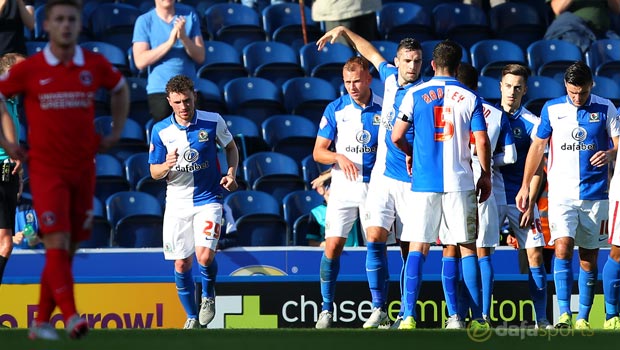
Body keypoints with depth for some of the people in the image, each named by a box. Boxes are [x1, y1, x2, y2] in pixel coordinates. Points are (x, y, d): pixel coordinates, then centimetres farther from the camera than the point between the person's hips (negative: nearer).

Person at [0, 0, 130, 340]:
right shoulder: (28, 69, -6)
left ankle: (41, 322, 17)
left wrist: (115, 133, 14)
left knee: (68, 249, 7)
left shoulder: (95, 65, 2)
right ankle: (71, 316, -22)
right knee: (57, 244, -16)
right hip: (46, 168, -3)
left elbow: (120, 89, 22)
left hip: (83, 168, 3)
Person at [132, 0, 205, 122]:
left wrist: (184, 38, -16)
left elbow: (200, 57, 2)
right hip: (159, 91, -2)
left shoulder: (189, 15, 5)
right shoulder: (144, 21, -1)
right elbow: (140, 61, -11)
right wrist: (169, 42, -17)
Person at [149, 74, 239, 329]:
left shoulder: (213, 122, -7)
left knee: (205, 256, -19)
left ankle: (208, 295, 12)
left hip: (208, 198, -2)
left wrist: (231, 174, -6)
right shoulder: (161, 131, -5)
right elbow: (154, 173, 1)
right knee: (181, 264, 4)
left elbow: (231, 148, 11)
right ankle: (192, 318, 22)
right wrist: (167, 165, -21)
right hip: (177, 202, 2)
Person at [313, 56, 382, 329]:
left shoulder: (384, 109, -1)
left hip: (375, 186, -1)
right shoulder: (335, 109, 2)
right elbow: (318, 152, 4)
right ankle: (326, 310, 4)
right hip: (343, 186, 1)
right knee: (333, 246, -6)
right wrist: (338, 157, -15)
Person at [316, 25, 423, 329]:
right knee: (375, 238, -8)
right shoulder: (390, 78, 9)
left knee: (409, 247, -1)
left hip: (410, 181, -4)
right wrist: (344, 31, 33)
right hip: (382, 176, 4)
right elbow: (371, 53, 28)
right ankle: (379, 309, -5)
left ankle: (406, 314, 4)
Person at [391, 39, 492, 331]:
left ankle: (409, 316, -8)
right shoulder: (470, 98, 2)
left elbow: (397, 136, 0)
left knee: (417, 248, 2)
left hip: (424, 183, 0)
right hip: (459, 182, 0)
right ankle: (478, 318, 5)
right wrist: (486, 177, 13)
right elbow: (482, 143, -1)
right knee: (467, 248, 6)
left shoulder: (415, 95, 1)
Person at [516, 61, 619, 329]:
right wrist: (525, 185, 10)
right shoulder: (552, 109, 4)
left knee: (589, 257, 4)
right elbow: (538, 146, 12)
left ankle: (583, 318, 12)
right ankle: (564, 315, -20)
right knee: (563, 247, -17)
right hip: (561, 193, -1)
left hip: (595, 194, 1)